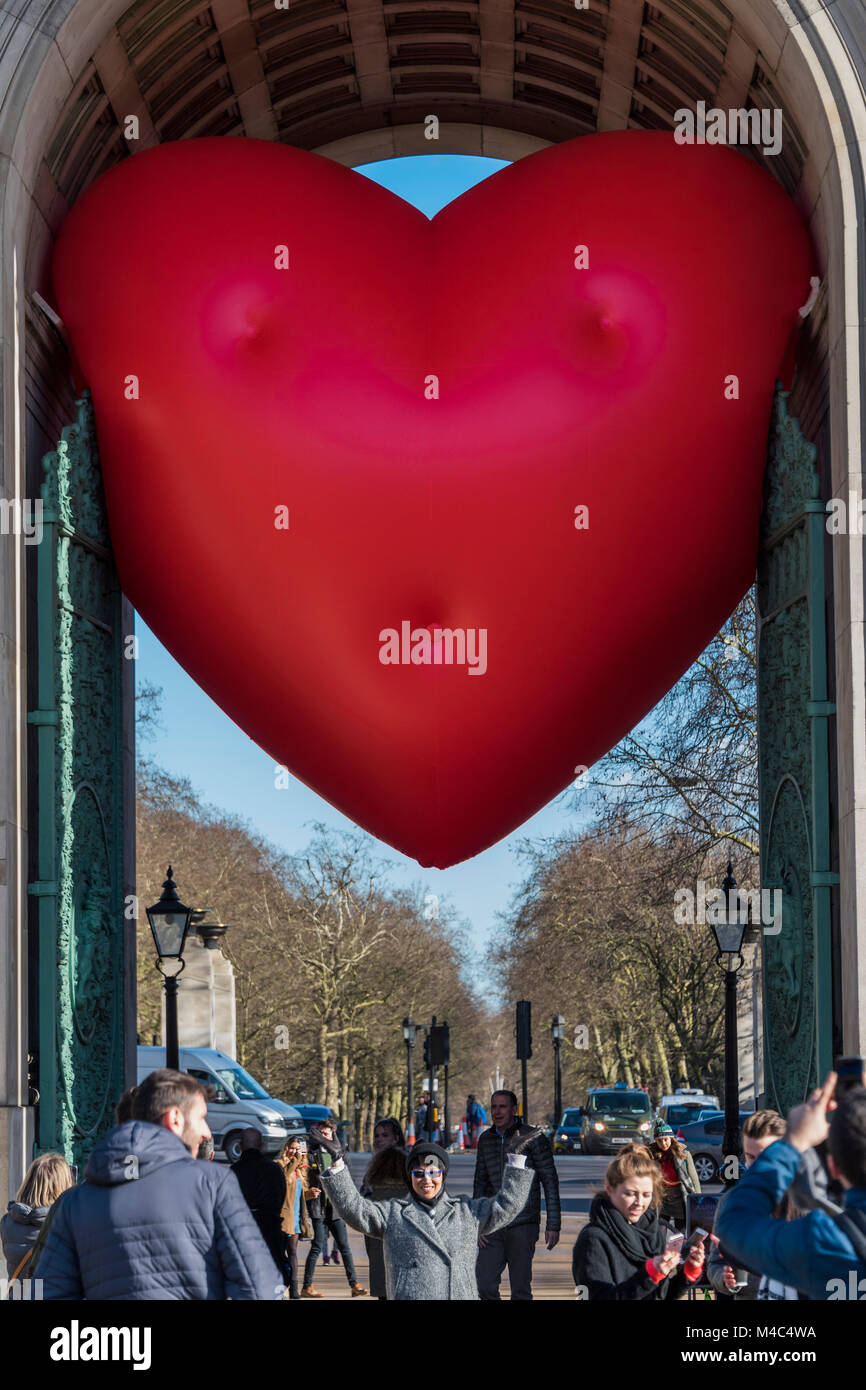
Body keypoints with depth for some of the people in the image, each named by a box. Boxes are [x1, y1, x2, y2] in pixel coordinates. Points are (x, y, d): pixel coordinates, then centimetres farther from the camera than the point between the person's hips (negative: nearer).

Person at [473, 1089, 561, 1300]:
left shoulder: (534, 1139, -5)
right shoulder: (486, 1139, 9)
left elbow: (550, 1182, -4)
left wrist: (553, 1225, -8)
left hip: (523, 1225, -4)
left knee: (520, 1289, -3)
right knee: (484, 1285, -3)